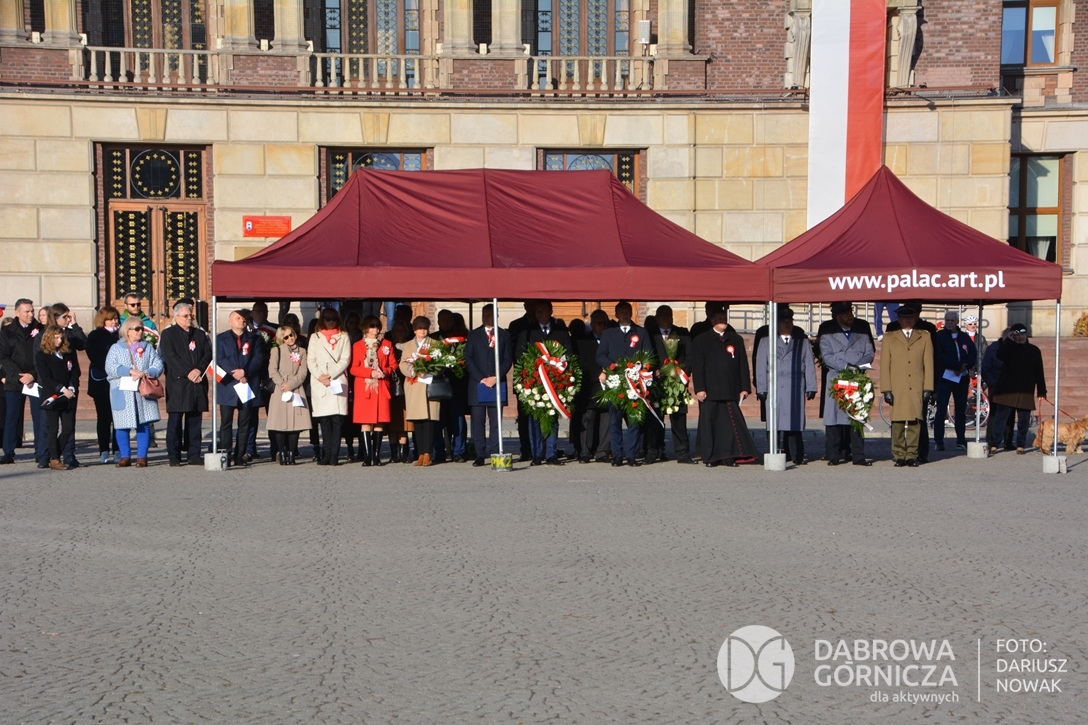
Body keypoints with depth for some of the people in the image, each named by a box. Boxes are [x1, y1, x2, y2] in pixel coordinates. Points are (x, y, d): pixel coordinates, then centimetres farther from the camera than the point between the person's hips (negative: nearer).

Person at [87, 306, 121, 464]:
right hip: (101, 382, -1)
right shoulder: (94, 336, 6)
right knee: (103, 417, 1)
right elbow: (94, 357, -6)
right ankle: (104, 452, 4)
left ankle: (117, 451, 2)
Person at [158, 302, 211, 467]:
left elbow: (208, 353, 7)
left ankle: (194, 454, 10)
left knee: (195, 420, 6)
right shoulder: (168, 334, 3)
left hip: (198, 383, 4)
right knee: (175, 420, -2)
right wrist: (188, 373, -15)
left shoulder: (200, 334, 16)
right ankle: (174, 456, 2)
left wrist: (199, 370, -10)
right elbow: (170, 357, -8)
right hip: (177, 383, -4)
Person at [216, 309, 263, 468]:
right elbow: (220, 359, -3)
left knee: (245, 424, 2)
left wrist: (245, 372, -15)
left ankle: (240, 456, 6)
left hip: (248, 386, 1)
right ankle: (225, 456, -1)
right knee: (226, 422, -3)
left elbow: (258, 359, 1)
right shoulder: (221, 338, 9)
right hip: (228, 386, -1)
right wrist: (235, 373, -16)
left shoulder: (254, 338, 13)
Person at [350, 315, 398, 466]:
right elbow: (354, 369, 2)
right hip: (364, 388, -1)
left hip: (381, 388, 1)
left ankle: (377, 456, 3)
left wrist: (385, 372, -10)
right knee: (366, 422, -6)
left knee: (380, 422, -2)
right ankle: (367, 456, -6)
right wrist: (371, 373, -12)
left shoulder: (387, 344, 13)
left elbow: (393, 365, 10)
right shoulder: (358, 346, 8)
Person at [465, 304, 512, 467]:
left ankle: (494, 453, 1)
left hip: (497, 384, 0)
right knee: (477, 421, -4)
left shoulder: (504, 335, 11)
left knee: (496, 422, -1)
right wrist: (481, 379, -6)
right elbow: (468, 360, 5)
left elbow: (508, 359, 5)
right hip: (477, 384, 0)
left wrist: (495, 378, -8)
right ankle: (480, 455, -1)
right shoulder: (473, 335, 12)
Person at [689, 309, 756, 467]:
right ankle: (710, 457, 8)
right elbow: (696, 366, 1)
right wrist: (699, 389, -8)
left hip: (731, 391, 2)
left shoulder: (736, 340, 12)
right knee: (709, 424, 1)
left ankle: (729, 456, 3)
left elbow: (743, 365, 10)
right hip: (710, 391, -2)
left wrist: (745, 387, 2)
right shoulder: (701, 340, 6)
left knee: (731, 424, -3)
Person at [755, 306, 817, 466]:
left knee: (795, 422, -6)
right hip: (774, 388, 0)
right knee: (775, 422, -7)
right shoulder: (766, 341, 14)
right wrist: (761, 390, 2)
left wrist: (811, 387, 4)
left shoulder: (802, 341, 16)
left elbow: (809, 365, 12)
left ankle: (797, 456, -2)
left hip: (796, 388, 1)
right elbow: (760, 367, 10)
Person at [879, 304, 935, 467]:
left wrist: (928, 388, 0)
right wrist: (886, 389, -2)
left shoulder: (925, 336, 14)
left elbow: (928, 364, 9)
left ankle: (912, 455, 5)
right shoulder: (889, 337, 12)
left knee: (915, 422, -2)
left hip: (917, 389, 0)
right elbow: (884, 365, 7)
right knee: (897, 422, -3)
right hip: (897, 390, 0)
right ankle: (899, 456, 3)